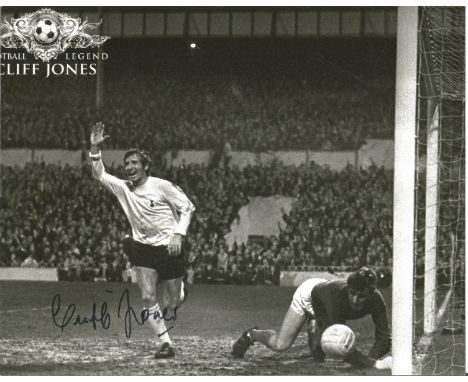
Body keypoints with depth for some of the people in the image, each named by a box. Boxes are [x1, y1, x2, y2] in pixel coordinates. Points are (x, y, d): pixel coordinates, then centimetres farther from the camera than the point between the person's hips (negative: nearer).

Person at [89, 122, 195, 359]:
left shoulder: (161, 186, -9)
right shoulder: (123, 189, 2)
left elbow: (187, 207, -4)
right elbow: (99, 174, 1)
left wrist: (178, 234, -15)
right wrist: (95, 148, -13)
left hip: (168, 248, -3)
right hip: (143, 248, 3)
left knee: (170, 305, 2)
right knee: (148, 298, -15)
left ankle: (179, 289, 41)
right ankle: (165, 344, -8)